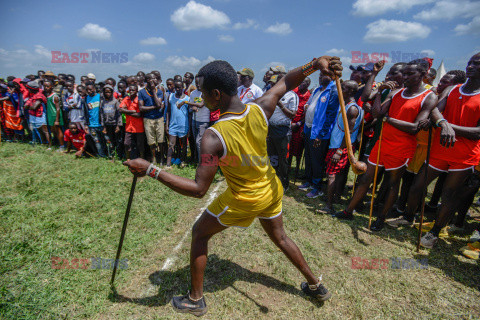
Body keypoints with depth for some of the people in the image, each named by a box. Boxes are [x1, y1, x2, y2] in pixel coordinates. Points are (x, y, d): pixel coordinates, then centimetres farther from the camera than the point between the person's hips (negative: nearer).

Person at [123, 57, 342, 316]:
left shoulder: (214, 137, -31)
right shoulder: (260, 109, -16)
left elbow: (198, 189, -28)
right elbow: (286, 82, 1)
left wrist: (151, 170, -25)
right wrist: (316, 64, -7)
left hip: (244, 200, -6)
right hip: (272, 190, 6)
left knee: (199, 233, 17)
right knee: (279, 237, 29)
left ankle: (195, 300, 32)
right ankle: (316, 286, 47)